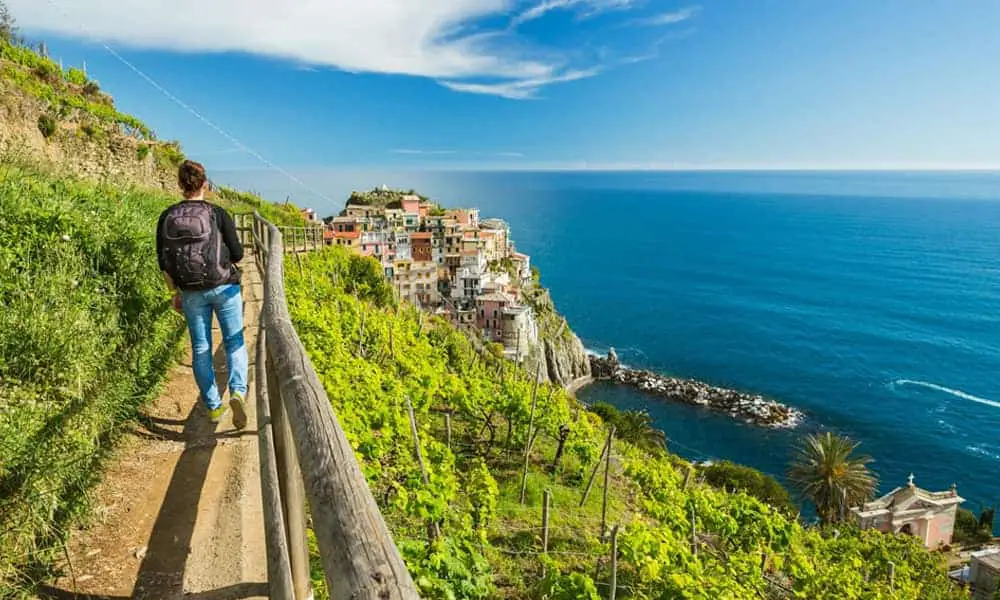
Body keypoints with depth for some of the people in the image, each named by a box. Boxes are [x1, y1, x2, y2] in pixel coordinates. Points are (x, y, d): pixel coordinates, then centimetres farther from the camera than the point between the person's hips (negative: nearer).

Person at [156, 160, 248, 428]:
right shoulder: (218, 214, -8)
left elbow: (163, 262, 2)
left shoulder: (167, 217, 0)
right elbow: (237, 254, -6)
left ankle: (214, 406, 20)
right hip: (224, 287, -2)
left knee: (201, 348, 13)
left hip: (191, 292, 2)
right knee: (234, 342, 8)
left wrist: (174, 292, 12)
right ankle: (238, 391, -15)